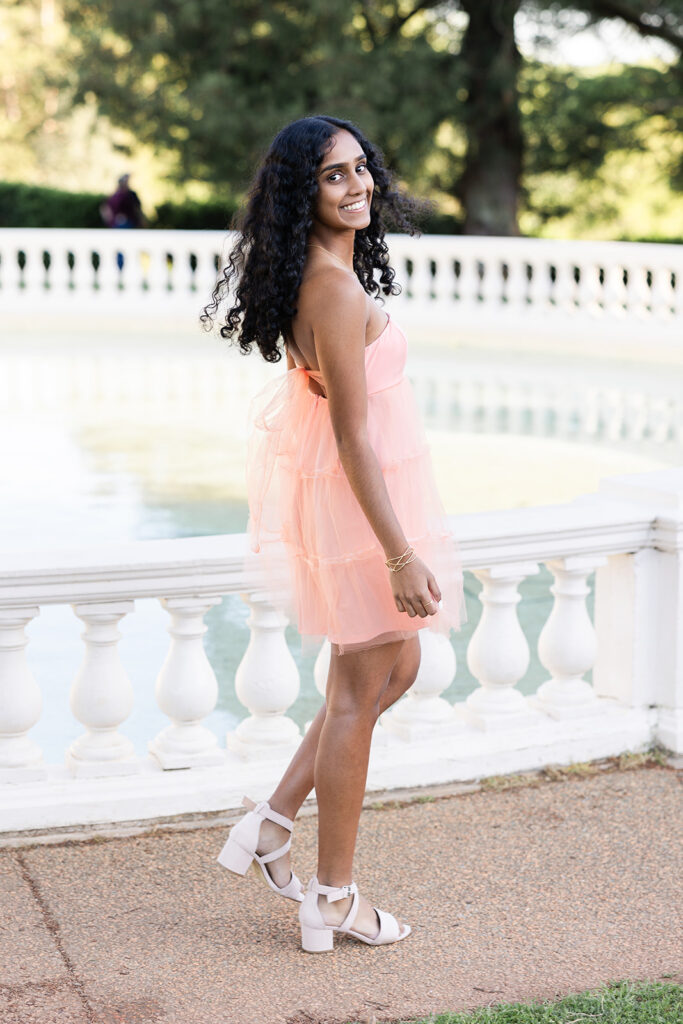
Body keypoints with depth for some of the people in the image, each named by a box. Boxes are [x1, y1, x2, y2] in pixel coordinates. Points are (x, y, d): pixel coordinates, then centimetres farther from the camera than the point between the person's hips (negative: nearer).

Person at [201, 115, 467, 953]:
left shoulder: (314, 276, 8)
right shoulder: (337, 288, -22)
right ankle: (332, 899, 15)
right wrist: (402, 553, -22)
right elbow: (352, 436, -24)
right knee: (359, 693, 2)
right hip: (360, 502, -10)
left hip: (341, 493, 10)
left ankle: (272, 821, 24)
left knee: (395, 670, 21)